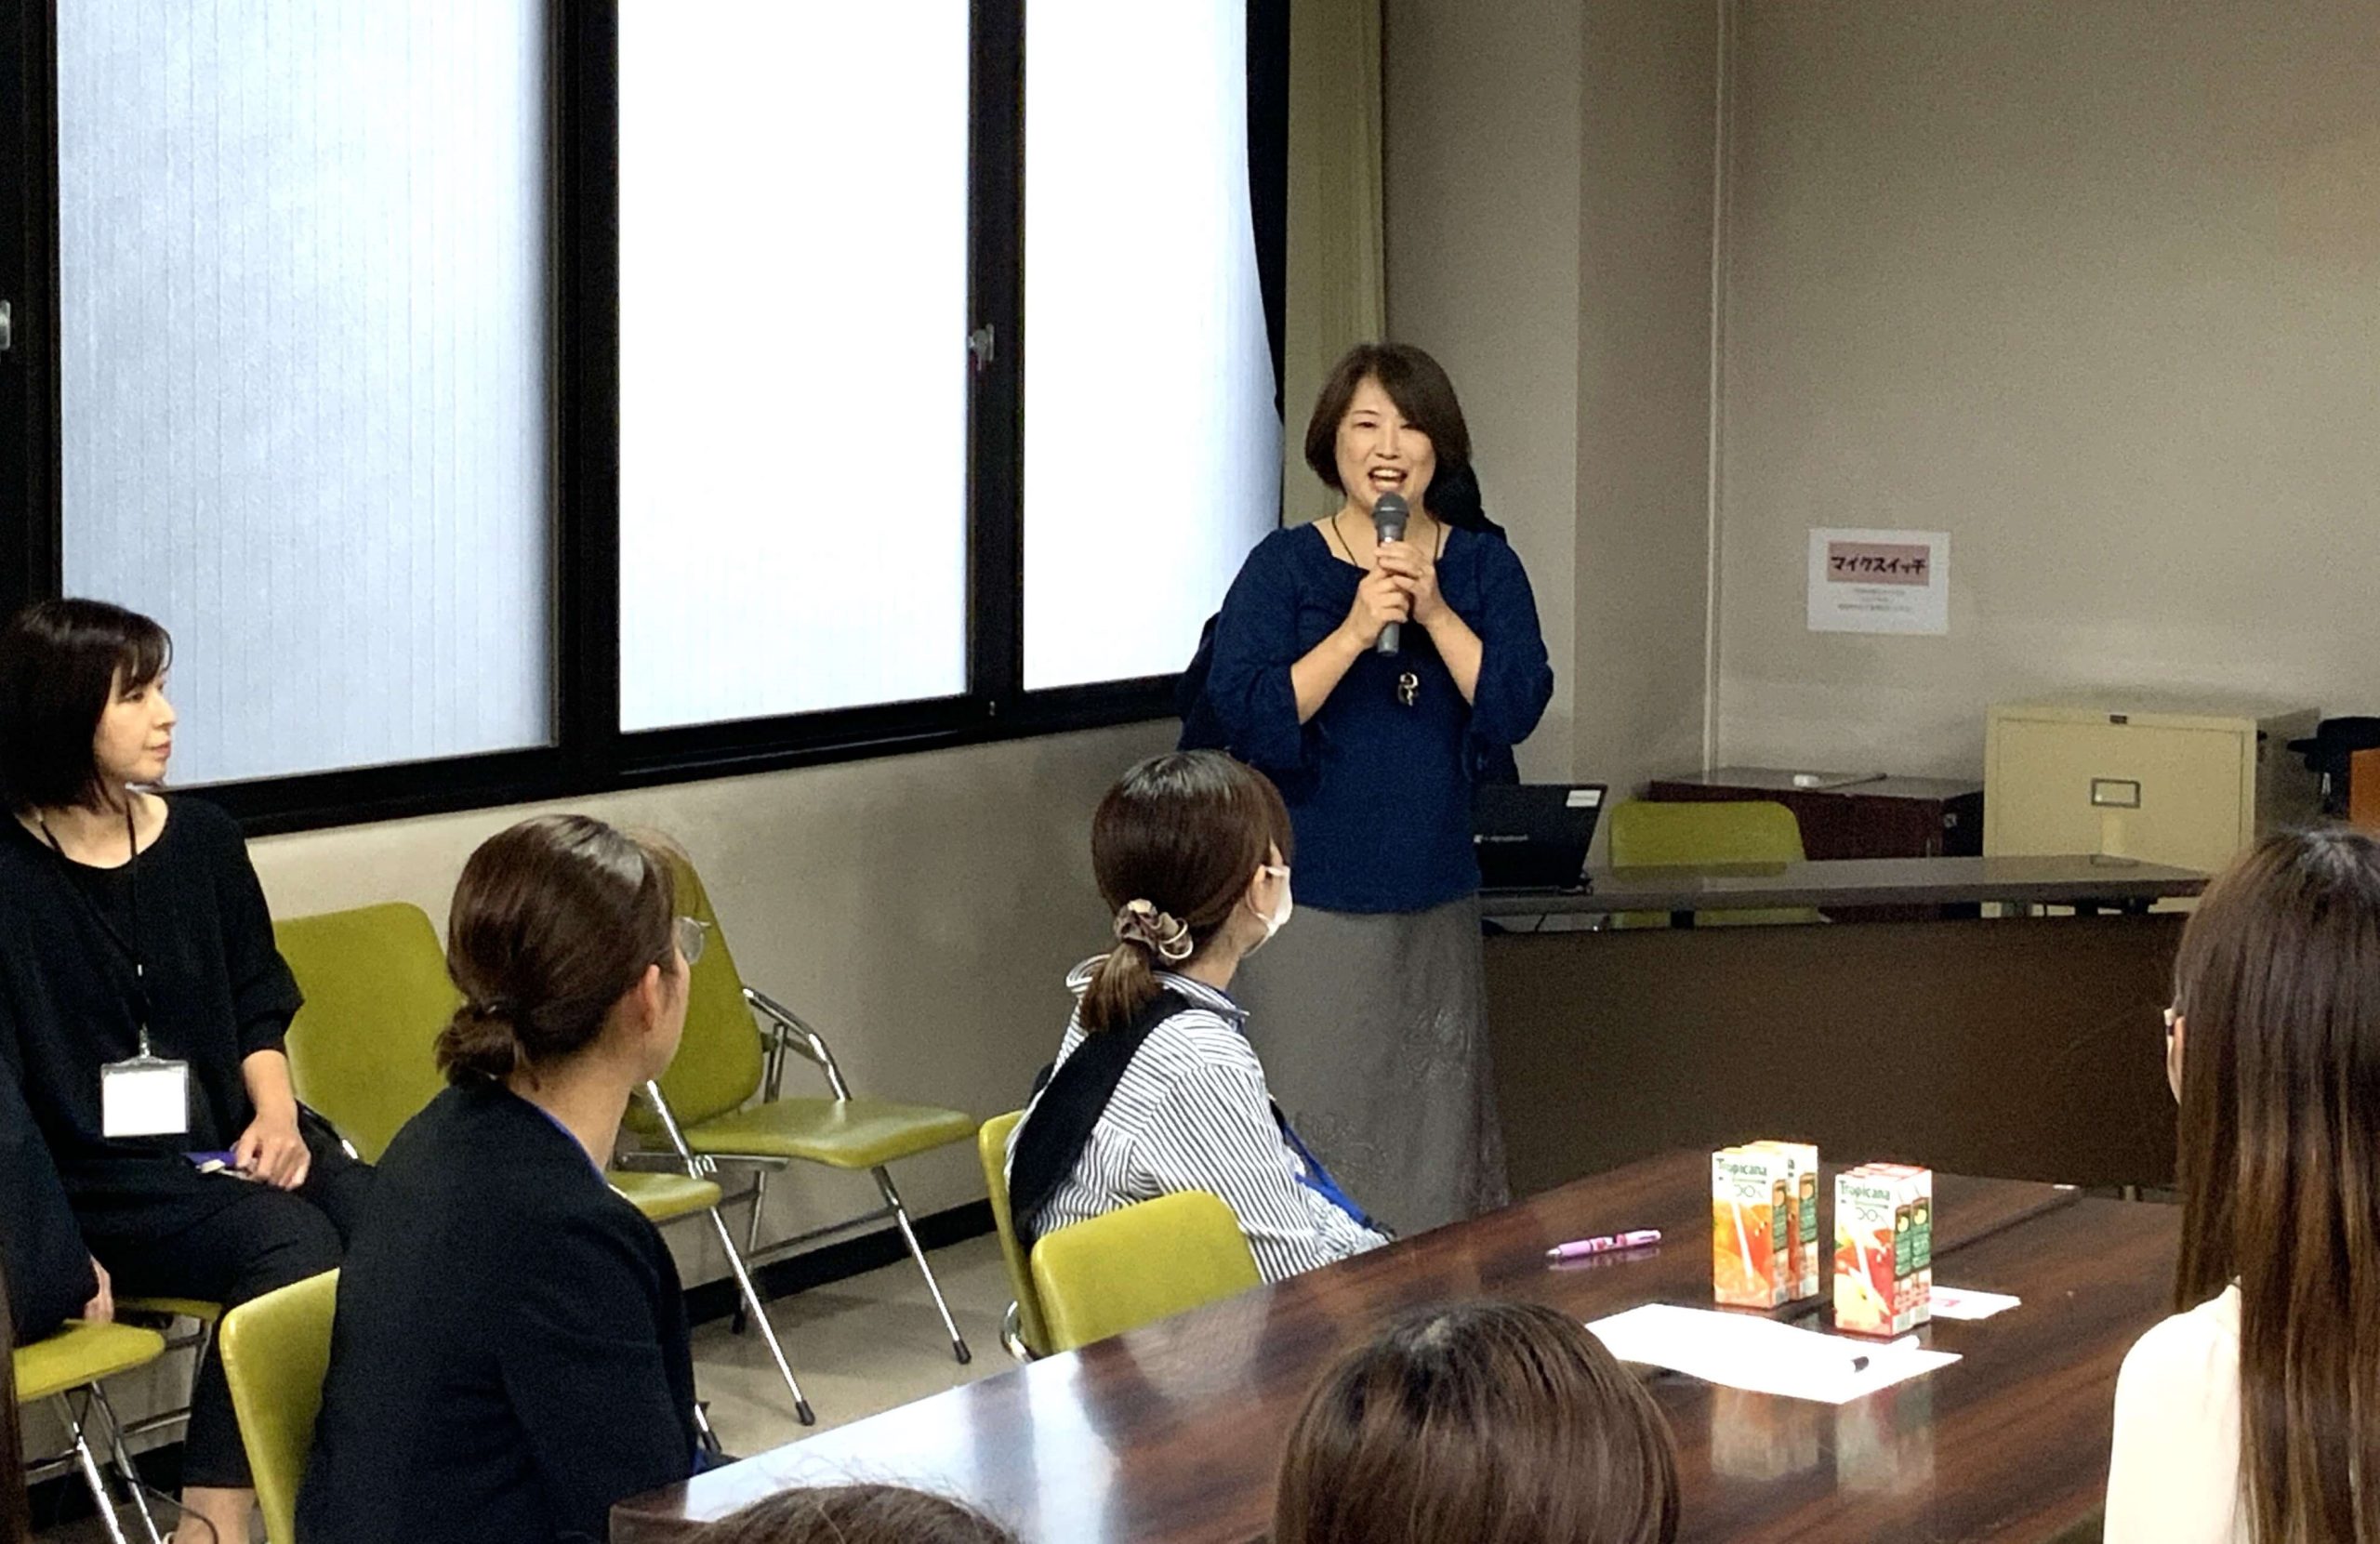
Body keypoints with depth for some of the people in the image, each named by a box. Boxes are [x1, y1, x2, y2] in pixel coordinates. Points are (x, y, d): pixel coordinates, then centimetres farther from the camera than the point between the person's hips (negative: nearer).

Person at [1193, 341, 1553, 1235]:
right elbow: (1245, 715, -12)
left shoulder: (1483, 566, 7)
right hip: (1311, 902, -3)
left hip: (1436, 902, 3)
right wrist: (1354, 632, -20)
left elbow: (1516, 707, -5)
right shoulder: (1284, 567, -1)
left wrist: (1435, 612, -16)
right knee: (1308, 1132, -5)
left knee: (1435, 1133, 7)